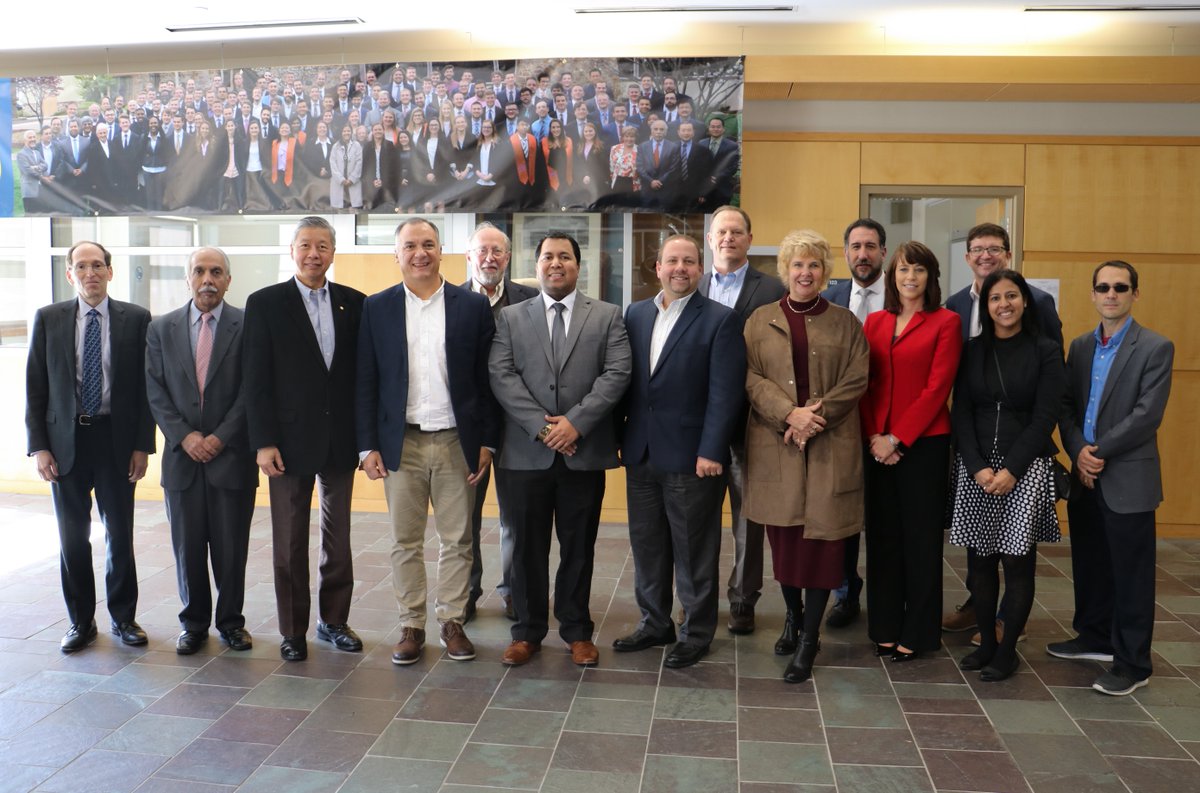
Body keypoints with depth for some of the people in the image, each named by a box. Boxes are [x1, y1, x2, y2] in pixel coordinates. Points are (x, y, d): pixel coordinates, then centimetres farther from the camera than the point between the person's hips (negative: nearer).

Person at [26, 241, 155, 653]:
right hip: (66, 441, 1)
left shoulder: (136, 319, 0)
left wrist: (142, 444, -5)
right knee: (73, 537, 9)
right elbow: (35, 387, 4)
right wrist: (38, 446, -3)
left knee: (121, 536, 8)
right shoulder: (48, 319, 3)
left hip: (116, 440, -1)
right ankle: (80, 621, 23)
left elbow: (146, 386, 0)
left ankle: (123, 617, 23)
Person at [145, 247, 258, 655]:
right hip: (182, 456, 2)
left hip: (232, 455, -2)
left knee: (231, 547, 5)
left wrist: (220, 437, -10)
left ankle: (231, 621, 21)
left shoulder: (248, 326, -1)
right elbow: (156, 392, 5)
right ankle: (193, 622, 24)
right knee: (187, 546, 9)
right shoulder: (161, 329, 8)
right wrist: (184, 436, -7)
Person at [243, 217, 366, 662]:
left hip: (341, 438, 3)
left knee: (339, 537, 12)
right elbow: (256, 379, -5)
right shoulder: (265, 303, -2)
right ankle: (293, 630, 20)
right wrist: (263, 441, -10)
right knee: (290, 541, 7)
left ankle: (333, 621, 26)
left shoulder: (354, 304, 5)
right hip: (291, 439, -2)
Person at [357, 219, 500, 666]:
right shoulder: (377, 309, 4)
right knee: (405, 542, 8)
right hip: (401, 444, 1)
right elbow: (365, 383, 4)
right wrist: (368, 447, -2)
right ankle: (411, 626, 20)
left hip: (457, 443, 0)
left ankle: (452, 622, 22)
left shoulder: (473, 307, 2)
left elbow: (486, 380, 3)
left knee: (457, 541, 7)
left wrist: (487, 441, -1)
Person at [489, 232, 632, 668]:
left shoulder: (607, 316, 6)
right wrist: (542, 425, -13)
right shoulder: (511, 317, 8)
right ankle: (528, 631, 22)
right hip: (526, 452, 1)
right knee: (527, 546, 8)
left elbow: (617, 374, -4)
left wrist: (575, 421, -14)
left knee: (579, 546, 10)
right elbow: (501, 377, -2)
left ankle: (577, 630, 24)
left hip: (584, 451, 0)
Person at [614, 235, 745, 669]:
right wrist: (618, 436, 6)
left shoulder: (720, 320, -6)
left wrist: (711, 451, -16)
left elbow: (724, 392, -11)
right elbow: (624, 378, 11)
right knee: (646, 545, 15)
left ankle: (697, 633, 21)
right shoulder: (635, 314, 10)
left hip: (691, 455, -5)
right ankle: (654, 623, 31)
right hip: (640, 453, 5)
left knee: (694, 551, 6)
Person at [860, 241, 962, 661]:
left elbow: (937, 388, -9)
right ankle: (885, 626, 21)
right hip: (879, 444, 4)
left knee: (920, 536, 5)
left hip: (923, 442, -4)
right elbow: (863, 383, 7)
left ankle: (918, 631, 18)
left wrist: (896, 438, -13)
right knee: (882, 535, 9)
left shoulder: (946, 322, -2)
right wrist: (874, 436, -6)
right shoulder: (875, 322, 11)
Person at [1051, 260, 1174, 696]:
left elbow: (1147, 414, -14)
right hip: (1084, 477, 6)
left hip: (1128, 479, -5)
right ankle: (1095, 637, 33)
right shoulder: (1080, 346, 10)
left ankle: (1131, 663, 12)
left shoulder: (1156, 348, -7)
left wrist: (1099, 452, -14)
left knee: (1130, 574, 2)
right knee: (1089, 564, 16)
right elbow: (1066, 406, 7)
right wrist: (1078, 452, -9)